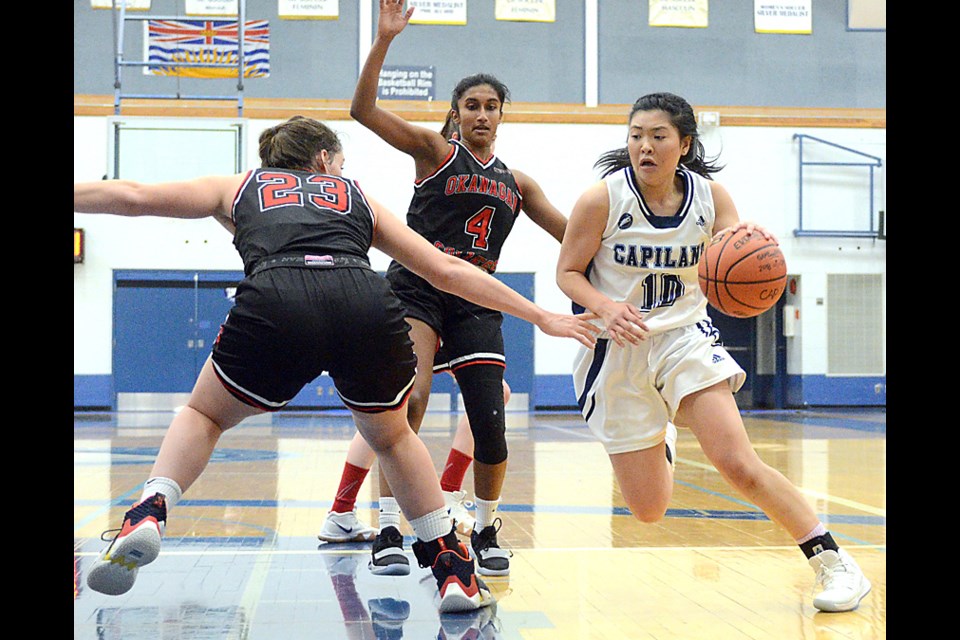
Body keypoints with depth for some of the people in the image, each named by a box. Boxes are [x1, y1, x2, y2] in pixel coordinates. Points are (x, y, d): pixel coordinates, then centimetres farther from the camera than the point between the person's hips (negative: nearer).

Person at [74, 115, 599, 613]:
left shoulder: (240, 187, 33)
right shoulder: (357, 197, 35)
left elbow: (134, 196, 26)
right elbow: (447, 271, 32)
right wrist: (541, 317, 38)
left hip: (275, 301, -1)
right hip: (367, 304, 1)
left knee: (204, 415, 27)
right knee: (392, 437, 29)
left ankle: (149, 514, 3)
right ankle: (454, 571, 25)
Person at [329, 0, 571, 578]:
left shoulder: (517, 183, 18)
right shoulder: (435, 151, 5)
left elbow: (572, 234, 22)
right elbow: (364, 110, -7)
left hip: (476, 303, 4)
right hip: (417, 288, -4)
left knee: (491, 425, -5)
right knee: (408, 405, -21)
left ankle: (487, 532, 17)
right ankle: (389, 535, -14)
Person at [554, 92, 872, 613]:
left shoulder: (710, 197, -5)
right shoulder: (602, 199, -12)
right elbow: (567, 272, -5)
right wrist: (605, 307, -26)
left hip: (684, 339, 1)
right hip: (617, 352, 0)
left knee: (738, 465, -19)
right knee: (648, 510, 4)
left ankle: (834, 563, -5)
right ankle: (661, 439, 41)